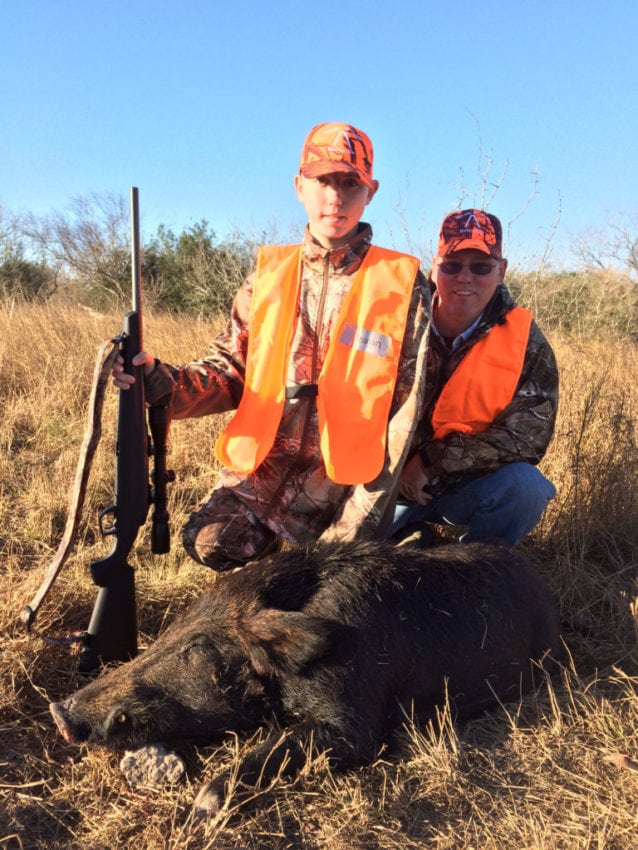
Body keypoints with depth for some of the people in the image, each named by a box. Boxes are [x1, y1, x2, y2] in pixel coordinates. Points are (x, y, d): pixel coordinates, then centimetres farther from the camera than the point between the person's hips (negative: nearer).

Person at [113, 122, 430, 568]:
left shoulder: (401, 284, -5)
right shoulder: (270, 273, 5)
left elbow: (402, 413, -7)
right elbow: (230, 373, 5)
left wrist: (357, 522, -11)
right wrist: (160, 382, -17)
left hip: (344, 480, -1)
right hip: (263, 468, 2)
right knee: (211, 541, -19)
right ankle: (276, 547, 13)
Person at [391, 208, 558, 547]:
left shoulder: (524, 340, -10)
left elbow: (526, 436, -16)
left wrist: (431, 462, -20)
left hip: (473, 484, -1)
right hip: (394, 481, 1)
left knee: (522, 484, -29)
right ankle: (410, 537, 17)